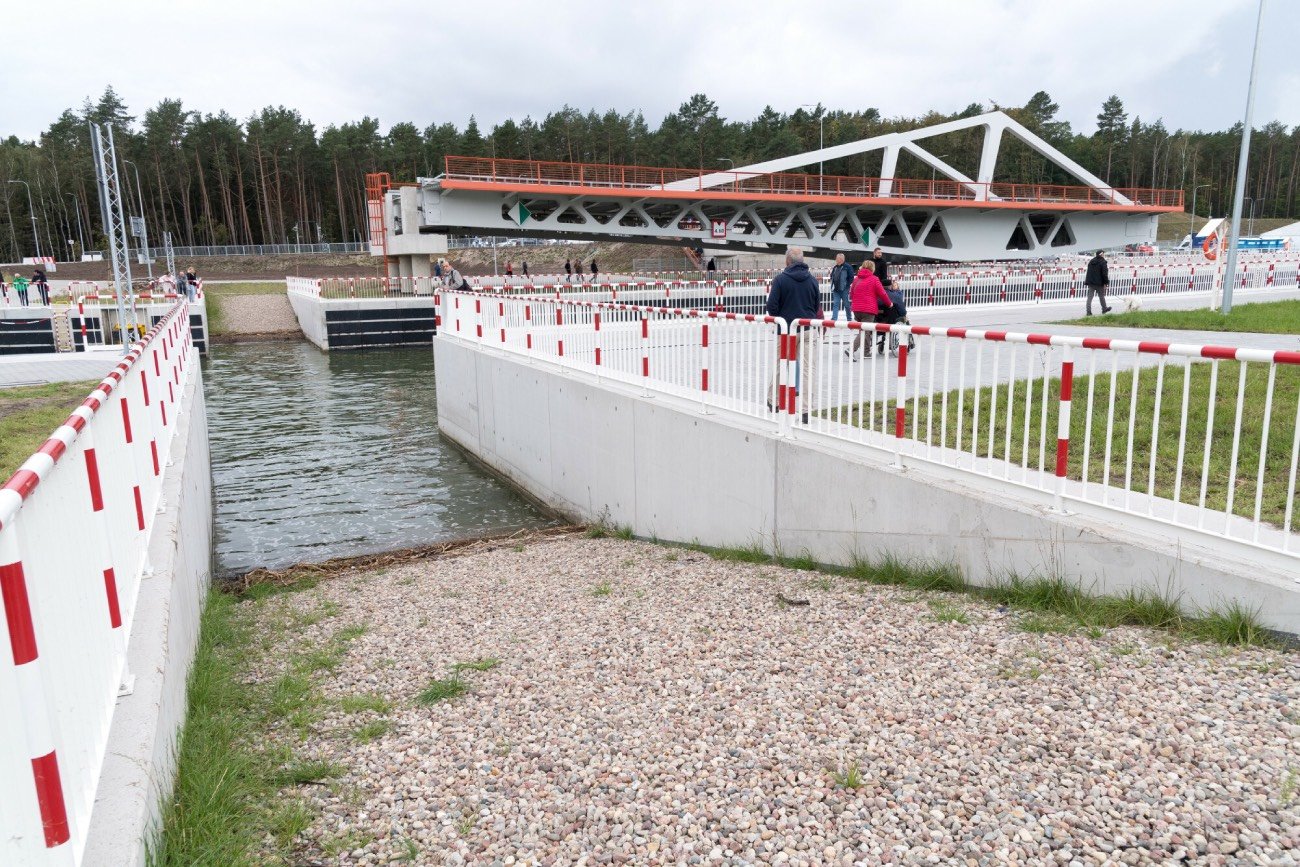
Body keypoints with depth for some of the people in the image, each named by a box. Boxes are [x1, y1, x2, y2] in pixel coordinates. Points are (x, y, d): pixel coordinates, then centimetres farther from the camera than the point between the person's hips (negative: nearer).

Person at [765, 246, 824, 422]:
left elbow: (772, 306, -7)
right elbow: (817, 306, 11)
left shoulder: (780, 279, -7)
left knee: (780, 366, 15)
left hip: (787, 330, -1)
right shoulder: (812, 279, 3)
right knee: (809, 369, 1)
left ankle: (774, 400, 30)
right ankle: (806, 410, -2)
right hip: (809, 330, 1)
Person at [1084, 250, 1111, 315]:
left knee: (1089, 297, 1)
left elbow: (1088, 272, 15)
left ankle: (1088, 311, -6)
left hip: (1090, 282, 4)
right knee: (1101, 296, 12)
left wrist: (1086, 282, 18)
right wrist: (1106, 283, -8)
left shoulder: (1091, 261, 11)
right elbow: (1105, 274, -12)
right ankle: (1104, 309, 27)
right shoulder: (1103, 262, -9)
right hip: (1099, 283, -4)